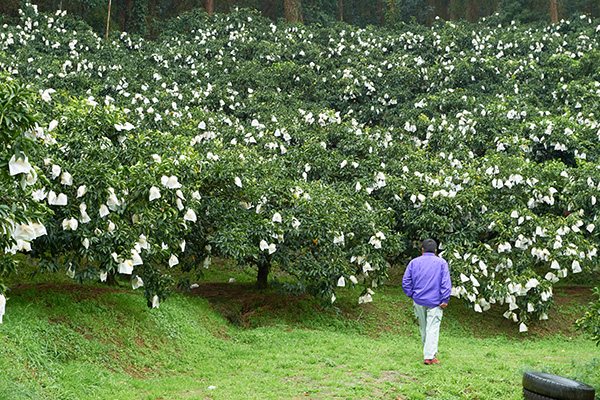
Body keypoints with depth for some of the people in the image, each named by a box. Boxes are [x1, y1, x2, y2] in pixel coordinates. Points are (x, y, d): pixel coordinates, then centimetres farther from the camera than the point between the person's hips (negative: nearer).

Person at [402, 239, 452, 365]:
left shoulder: (414, 262, 6)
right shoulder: (441, 263, 0)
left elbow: (405, 281, 2)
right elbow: (446, 283, -8)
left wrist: (411, 295, 9)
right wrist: (445, 300, -7)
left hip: (419, 301, 3)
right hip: (435, 302, -2)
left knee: (423, 328, 15)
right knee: (433, 329, -2)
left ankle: (429, 352, 28)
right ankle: (429, 356, -7)